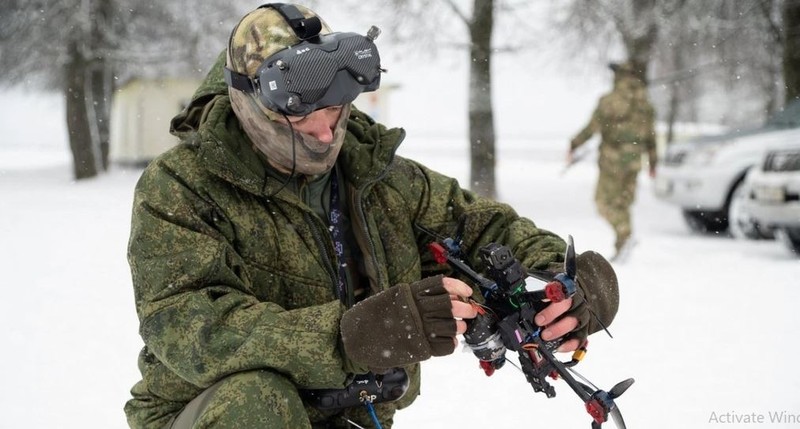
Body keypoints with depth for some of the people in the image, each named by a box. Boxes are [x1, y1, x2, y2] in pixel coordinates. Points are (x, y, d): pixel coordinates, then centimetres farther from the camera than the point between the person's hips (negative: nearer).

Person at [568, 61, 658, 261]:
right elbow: (651, 137, 10)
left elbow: (591, 128, -11)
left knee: (604, 201, 1)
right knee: (622, 202, 12)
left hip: (612, 160, -5)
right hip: (634, 161, 5)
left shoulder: (609, 101, -10)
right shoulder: (645, 105, 6)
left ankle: (625, 235, -18)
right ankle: (620, 248, 10)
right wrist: (653, 163, 18)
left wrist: (573, 146, -2)